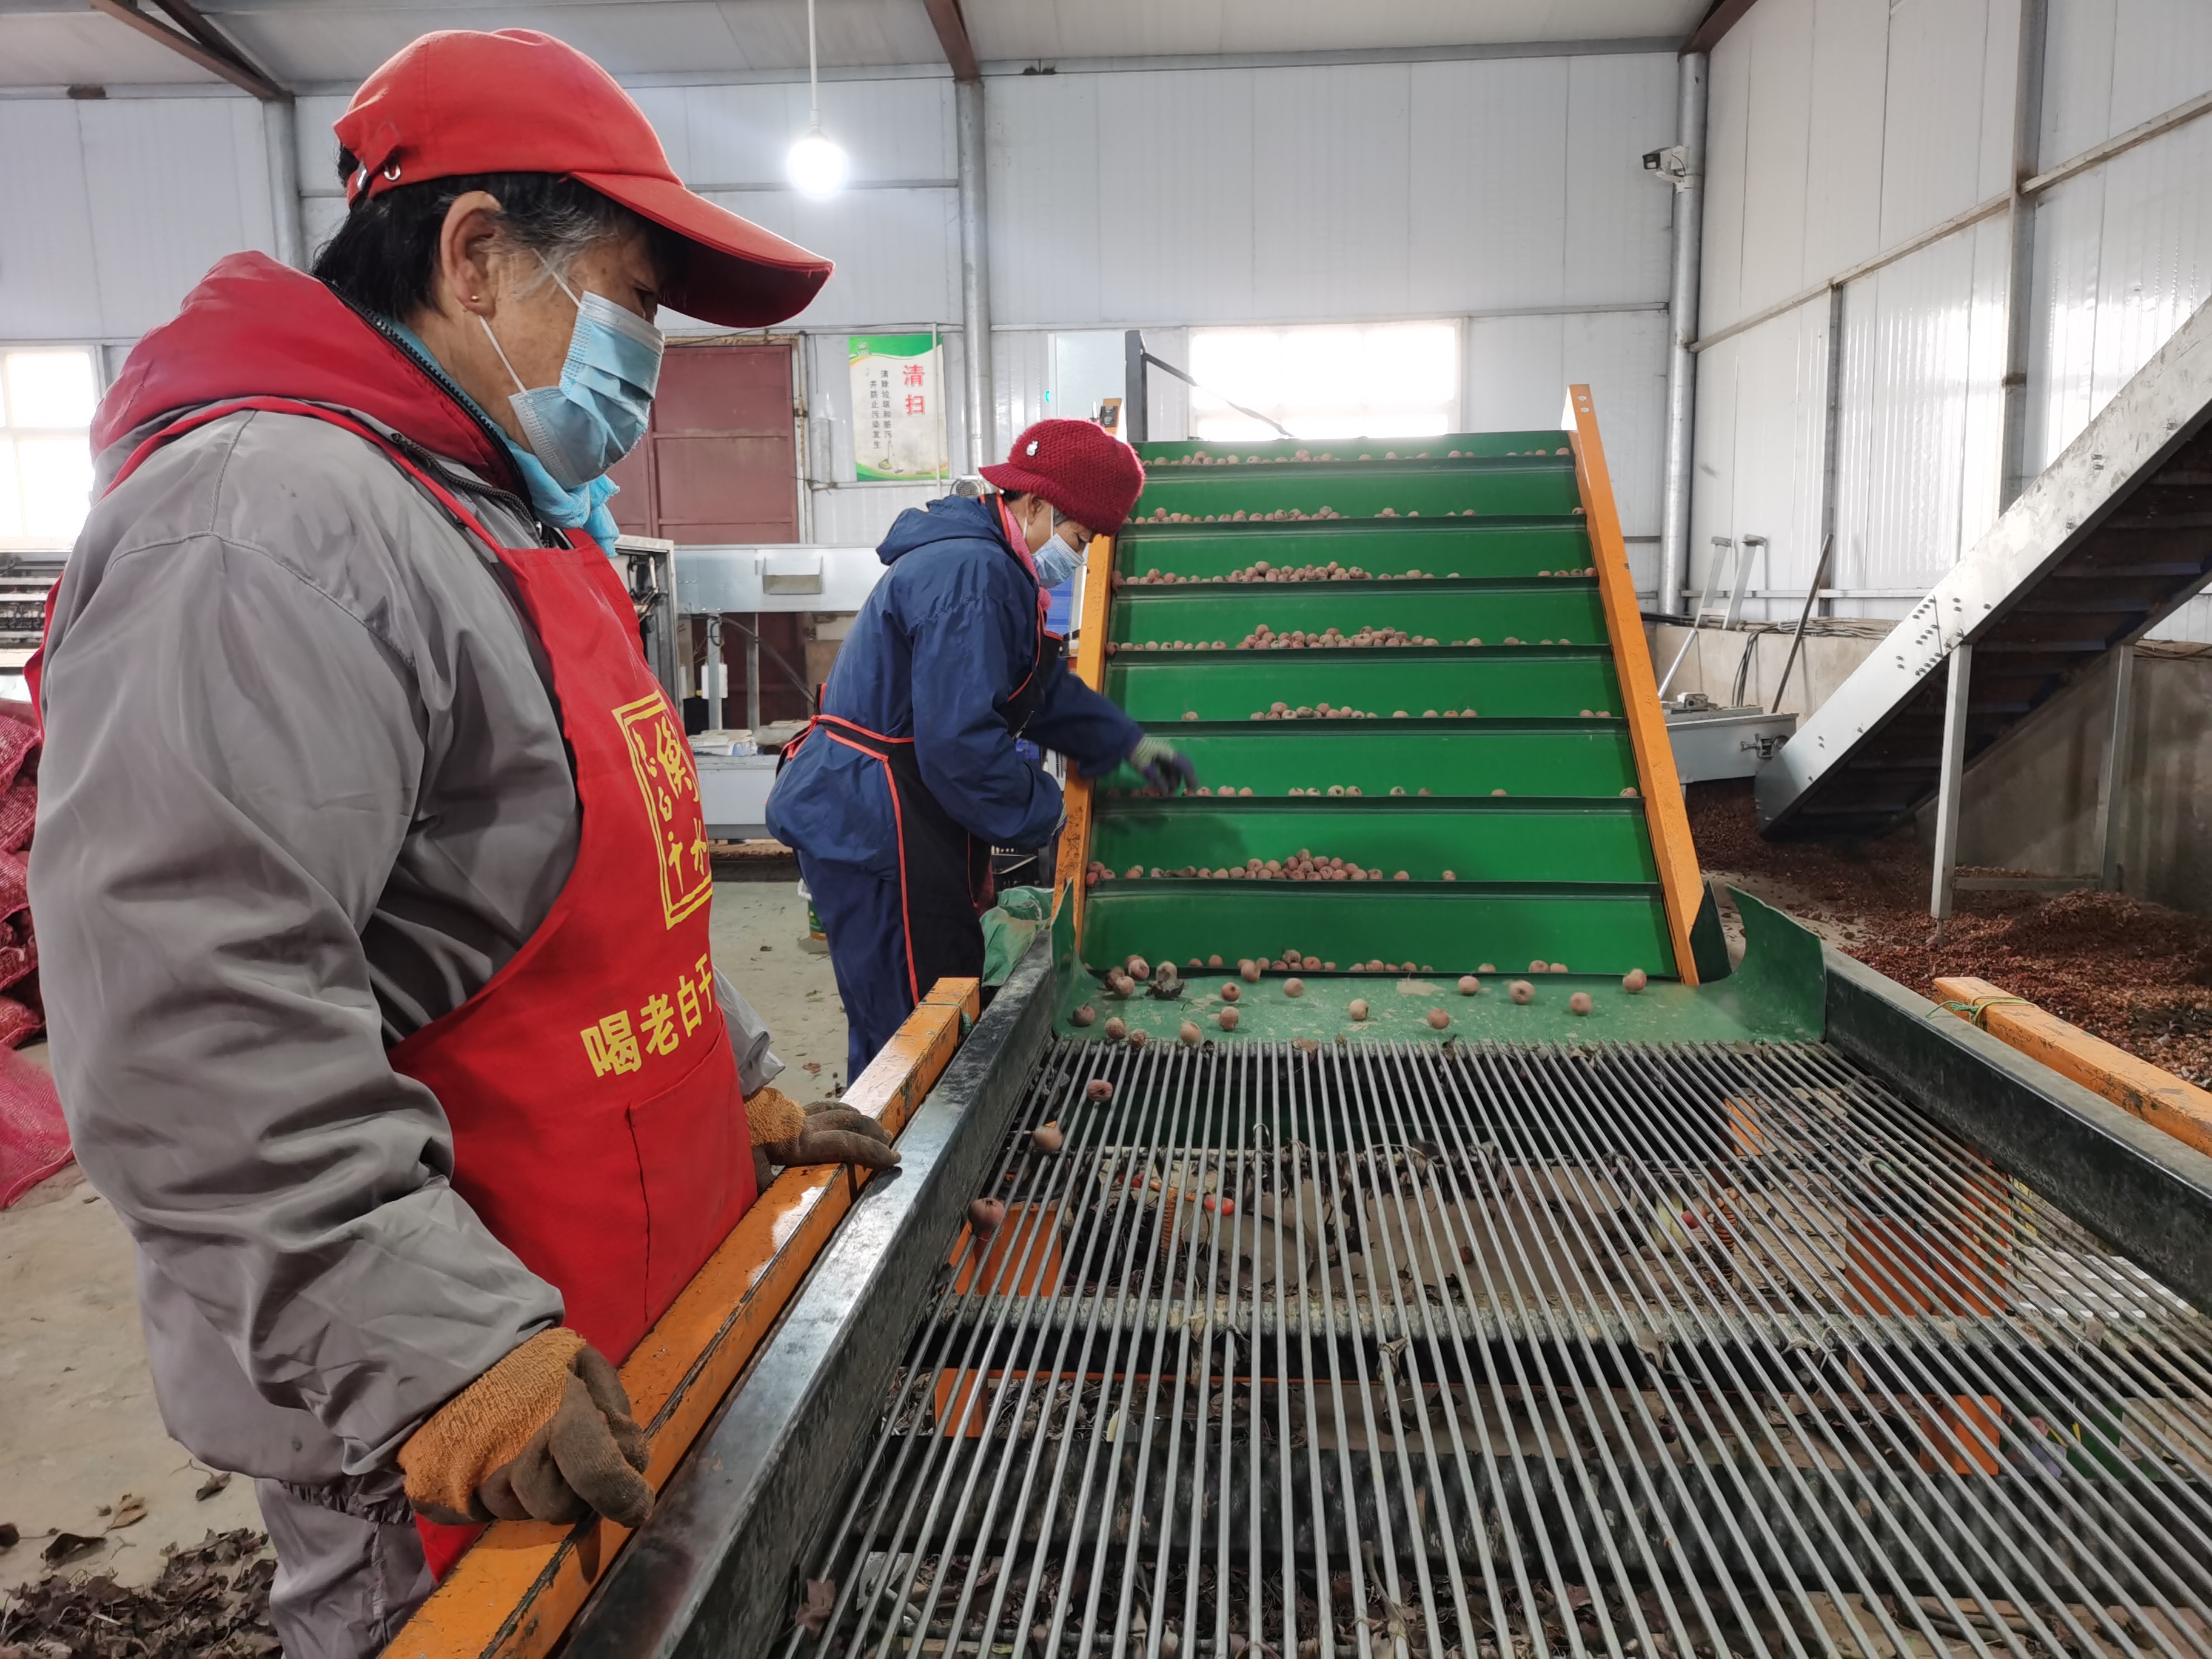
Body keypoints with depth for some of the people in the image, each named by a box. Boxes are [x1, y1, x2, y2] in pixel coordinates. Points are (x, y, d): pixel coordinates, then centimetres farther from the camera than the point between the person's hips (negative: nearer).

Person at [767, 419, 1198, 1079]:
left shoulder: (996, 569, 16)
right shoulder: (971, 575, -21)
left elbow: (1043, 689, 27)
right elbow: (959, 742, -26)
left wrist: (1129, 744, 22)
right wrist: (1041, 814, -12)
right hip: (870, 827, -11)